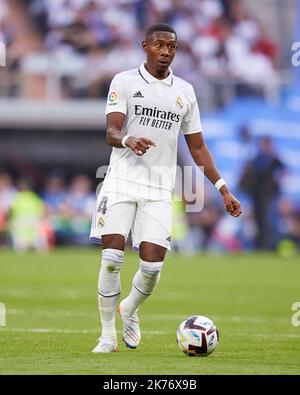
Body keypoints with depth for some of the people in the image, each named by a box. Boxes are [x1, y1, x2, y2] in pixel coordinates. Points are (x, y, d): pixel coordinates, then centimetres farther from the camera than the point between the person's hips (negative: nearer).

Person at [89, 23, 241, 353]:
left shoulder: (184, 91, 13)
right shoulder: (124, 81, 2)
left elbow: (197, 147, 17)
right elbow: (111, 131, -9)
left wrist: (223, 190, 11)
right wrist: (128, 140, -33)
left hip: (159, 188, 3)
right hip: (122, 180, -3)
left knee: (152, 265, -8)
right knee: (112, 258, -11)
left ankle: (130, 310, 24)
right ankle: (108, 335, 1)